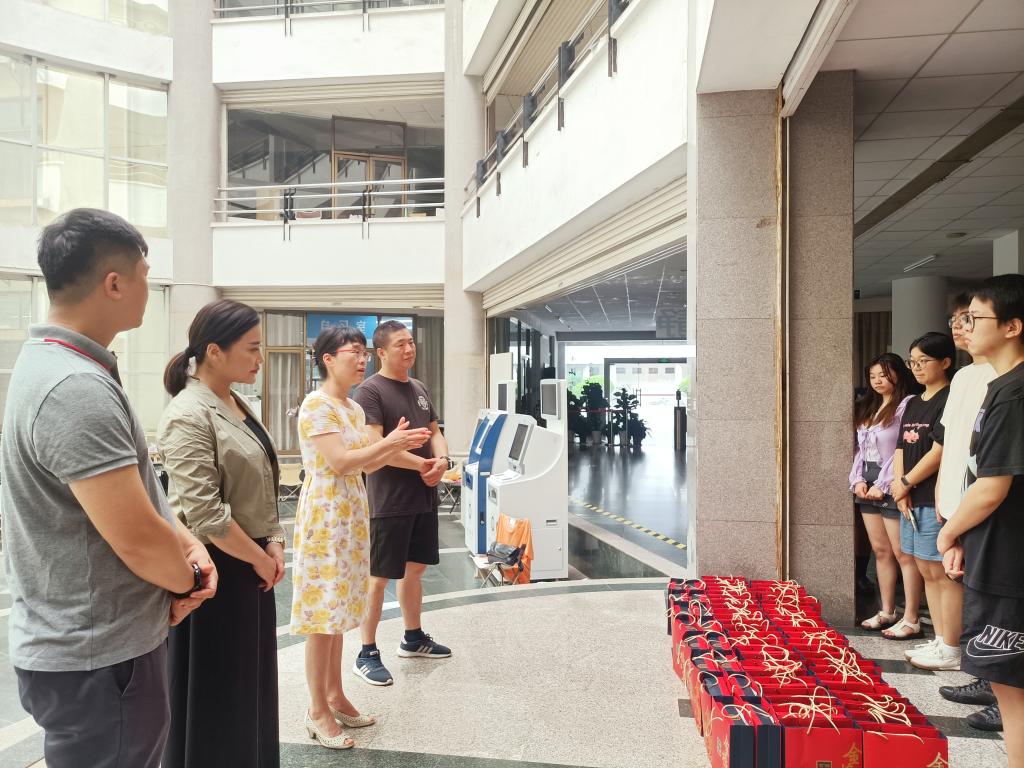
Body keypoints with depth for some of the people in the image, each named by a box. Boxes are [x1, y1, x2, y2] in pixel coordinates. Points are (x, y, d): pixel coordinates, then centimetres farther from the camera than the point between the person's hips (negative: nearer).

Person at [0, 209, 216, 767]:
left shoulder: (56, 364, 7)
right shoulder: (77, 390, -27)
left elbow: (133, 489, 13)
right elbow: (137, 538, -28)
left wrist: (187, 543, 2)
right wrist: (188, 581, -8)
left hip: (86, 642, 10)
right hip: (97, 659, -10)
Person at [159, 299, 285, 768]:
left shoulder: (236, 406, 7)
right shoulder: (188, 416, -19)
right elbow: (202, 514, -25)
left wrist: (274, 543, 3)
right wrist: (259, 558, -14)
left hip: (251, 564, 8)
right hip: (217, 570, -8)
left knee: (251, 682, 21)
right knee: (216, 691, 8)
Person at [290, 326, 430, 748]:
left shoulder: (355, 408, 12)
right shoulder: (316, 405, -14)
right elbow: (341, 462, -22)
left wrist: (398, 446, -1)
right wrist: (389, 442, -15)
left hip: (351, 514, 9)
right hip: (325, 515, -8)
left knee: (338, 609, 15)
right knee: (323, 611, 0)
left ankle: (335, 696, 28)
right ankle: (318, 711, 13)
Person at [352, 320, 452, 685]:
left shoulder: (418, 388, 12)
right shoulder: (370, 390, -12)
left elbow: (435, 432, 13)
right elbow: (375, 446, -21)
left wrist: (442, 459, -8)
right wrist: (423, 464, -17)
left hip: (424, 497, 8)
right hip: (389, 501, -7)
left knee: (415, 568, 18)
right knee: (379, 576, 2)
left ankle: (414, 638, 34)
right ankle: (367, 653, 16)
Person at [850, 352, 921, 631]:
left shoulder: (907, 404, -9)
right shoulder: (869, 407, 17)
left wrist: (882, 486, -15)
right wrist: (858, 480, 2)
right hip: (868, 486, 8)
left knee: (902, 552, -4)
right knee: (880, 550, 12)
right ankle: (887, 612, 21)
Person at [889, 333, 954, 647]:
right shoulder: (914, 403, 15)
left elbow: (940, 452, -18)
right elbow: (900, 449, 10)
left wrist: (905, 483, -7)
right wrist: (901, 489, -3)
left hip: (934, 499, -8)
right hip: (911, 497, 8)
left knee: (933, 569, -7)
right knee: (908, 557, 17)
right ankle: (911, 620, 33)